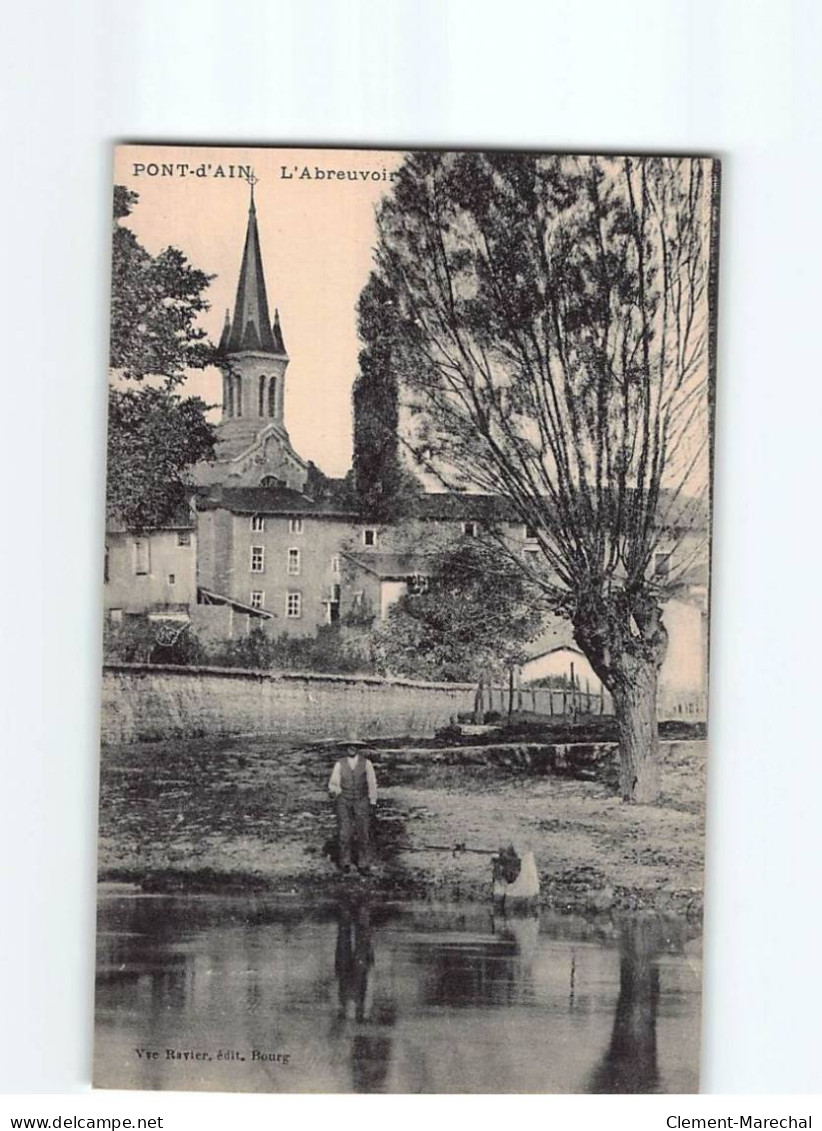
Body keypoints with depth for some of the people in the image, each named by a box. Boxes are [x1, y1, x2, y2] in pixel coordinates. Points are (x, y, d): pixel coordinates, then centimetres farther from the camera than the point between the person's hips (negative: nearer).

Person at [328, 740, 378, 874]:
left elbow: (372, 783, 0)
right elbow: (333, 784, -5)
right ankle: (345, 862, 13)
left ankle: (364, 864, 8)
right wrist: (333, 792, -28)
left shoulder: (366, 763, -5)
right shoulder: (339, 764, -6)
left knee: (363, 834, -3)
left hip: (361, 802, 0)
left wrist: (372, 803, -1)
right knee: (344, 833, -4)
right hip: (344, 802, 0)